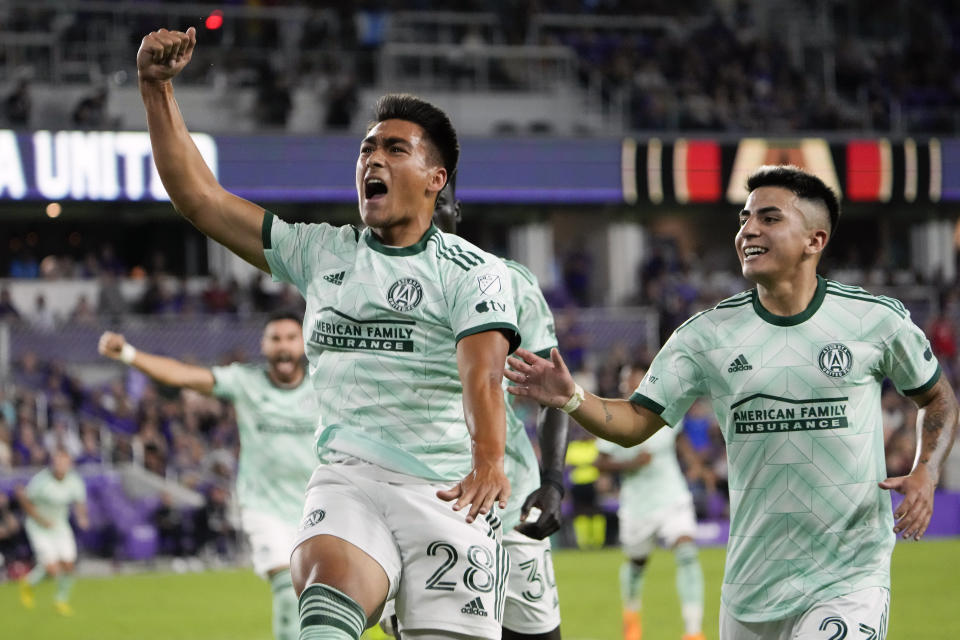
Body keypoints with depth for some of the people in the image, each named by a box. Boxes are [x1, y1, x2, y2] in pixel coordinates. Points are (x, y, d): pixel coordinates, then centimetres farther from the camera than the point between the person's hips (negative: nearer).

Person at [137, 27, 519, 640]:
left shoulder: (475, 271, 4)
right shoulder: (321, 253, 16)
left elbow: (483, 376, -13)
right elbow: (200, 198, 16)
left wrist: (488, 461, -33)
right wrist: (157, 87, 7)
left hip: (451, 495, -1)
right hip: (349, 480, 2)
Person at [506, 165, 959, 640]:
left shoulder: (876, 320, -2)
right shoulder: (709, 334, 1)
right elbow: (635, 422, 1)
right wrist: (571, 399, -18)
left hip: (849, 577, -3)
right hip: (752, 579, 3)